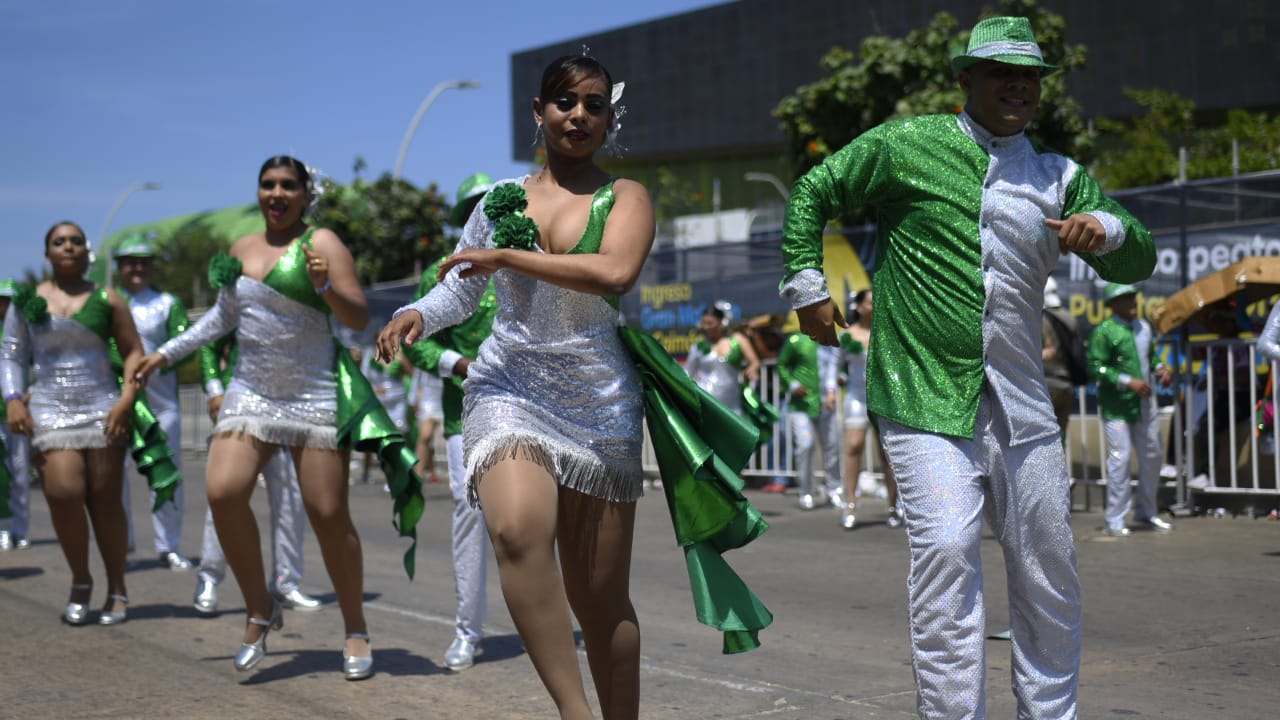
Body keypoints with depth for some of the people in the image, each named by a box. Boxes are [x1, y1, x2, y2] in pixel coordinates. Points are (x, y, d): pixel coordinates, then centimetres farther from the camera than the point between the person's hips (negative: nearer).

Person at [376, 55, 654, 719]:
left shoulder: (624, 197, 3)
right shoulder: (500, 199, 10)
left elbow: (615, 272, -19)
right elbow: (460, 290, 20)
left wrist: (506, 256, -14)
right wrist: (417, 314, -2)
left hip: (599, 401, 0)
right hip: (508, 387, 1)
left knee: (600, 599, 4)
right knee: (517, 530, -30)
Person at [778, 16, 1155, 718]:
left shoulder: (1060, 176, 16)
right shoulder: (905, 145, 4)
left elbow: (1138, 262, 11)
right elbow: (811, 194, 10)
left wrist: (1105, 229, -11)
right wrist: (807, 288, 3)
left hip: (1021, 403, 5)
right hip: (923, 398, -5)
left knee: (1048, 568, 9)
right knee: (946, 548, -19)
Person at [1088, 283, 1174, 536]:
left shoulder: (1144, 327, 12)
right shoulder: (1103, 332, -10)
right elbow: (1096, 368, -16)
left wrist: (1160, 369, 4)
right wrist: (1129, 381, -21)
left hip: (1145, 402, 7)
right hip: (1116, 406, -7)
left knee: (1152, 457, 12)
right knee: (1120, 459, -10)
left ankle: (1146, 512, 28)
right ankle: (1115, 521, -2)